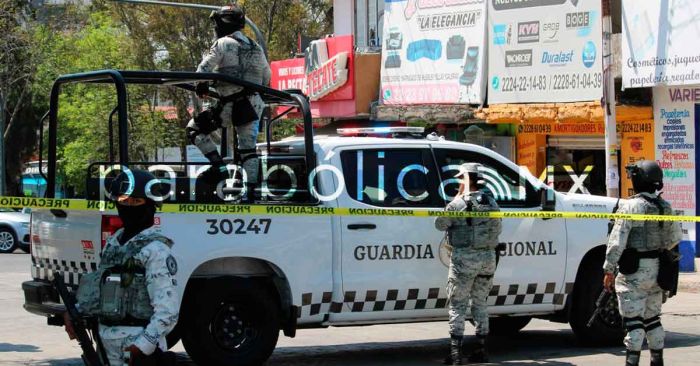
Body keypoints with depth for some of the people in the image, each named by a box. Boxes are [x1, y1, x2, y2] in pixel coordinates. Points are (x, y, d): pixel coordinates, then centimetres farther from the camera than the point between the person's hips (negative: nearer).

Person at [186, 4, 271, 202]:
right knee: (248, 147, 9)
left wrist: (201, 85, 6)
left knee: (194, 128, 5)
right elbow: (267, 76, 21)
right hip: (254, 103, 6)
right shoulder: (256, 47, 15)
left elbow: (205, 67, -11)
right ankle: (250, 191, 3)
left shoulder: (223, 44, -5)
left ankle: (218, 166, -4)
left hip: (231, 104, -6)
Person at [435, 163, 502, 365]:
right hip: (488, 257, 5)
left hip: (464, 258, -5)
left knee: (457, 305, 0)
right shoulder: (491, 202, 6)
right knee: (480, 303, 15)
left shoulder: (457, 204, -10)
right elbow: (497, 230, 13)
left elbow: (440, 224, 2)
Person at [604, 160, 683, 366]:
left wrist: (609, 270, -14)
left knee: (633, 320, -5)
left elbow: (617, 240, -18)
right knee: (652, 318, 17)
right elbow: (675, 237, 17)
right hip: (656, 270, 7)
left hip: (634, 272, -7)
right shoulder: (665, 207, 6)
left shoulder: (631, 206, -15)